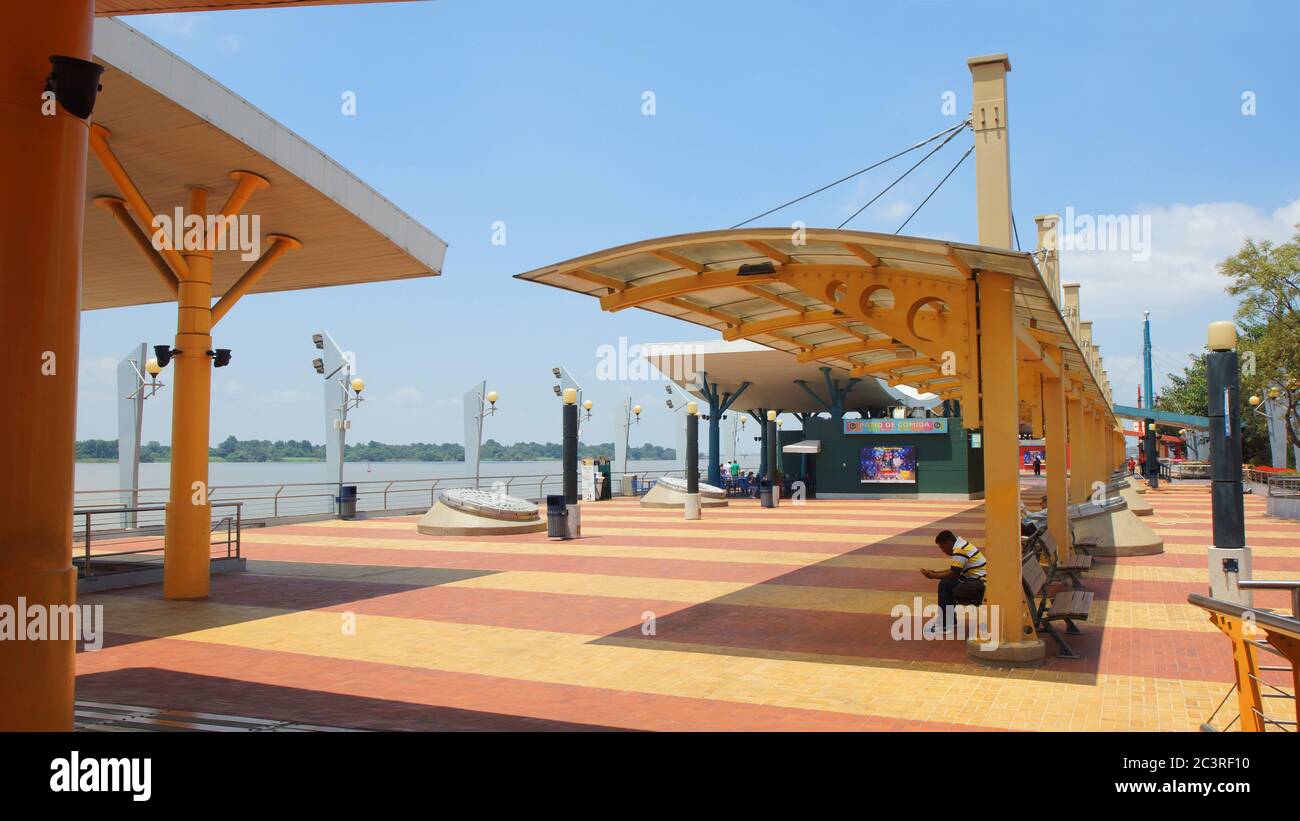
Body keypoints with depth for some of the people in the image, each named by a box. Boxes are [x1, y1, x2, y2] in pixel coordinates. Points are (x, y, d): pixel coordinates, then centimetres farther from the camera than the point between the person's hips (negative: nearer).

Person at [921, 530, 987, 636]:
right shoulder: (962, 545, 13)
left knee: (945, 585, -14)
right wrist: (935, 572, 9)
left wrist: (933, 576, -6)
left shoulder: (960, 550, -18)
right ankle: (950, 622, 15)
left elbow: (953, 574, -17)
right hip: (975, 580, 11)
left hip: (978, 585, -11)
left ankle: (944, 626, -9)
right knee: (946, 584, 12)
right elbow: (953, 571, 16)